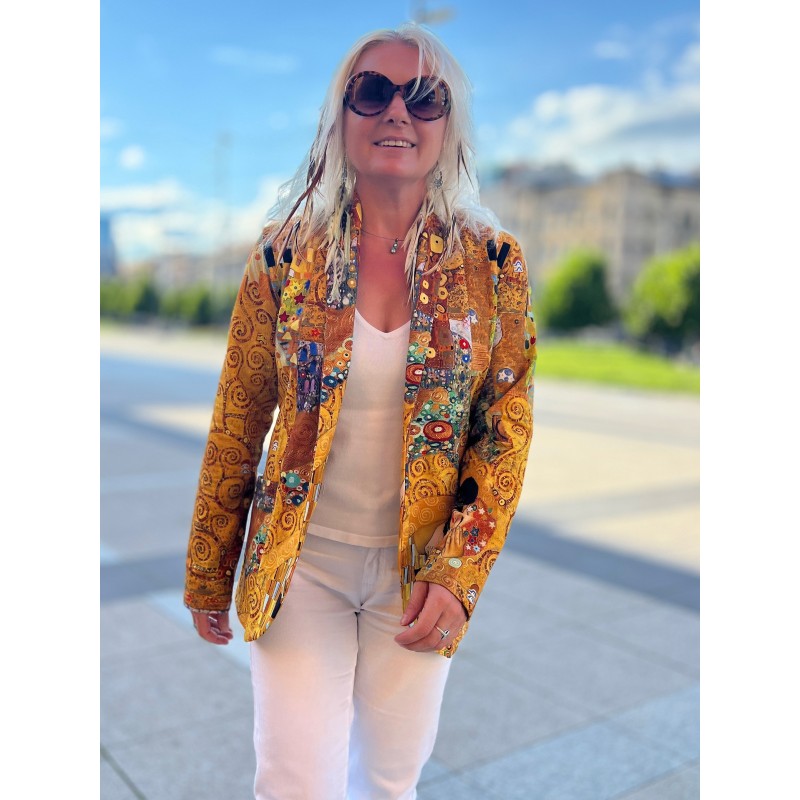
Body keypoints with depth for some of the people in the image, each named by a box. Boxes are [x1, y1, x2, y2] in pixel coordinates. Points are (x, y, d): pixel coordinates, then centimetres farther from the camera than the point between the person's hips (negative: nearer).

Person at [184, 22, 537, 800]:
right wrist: (207, 573, 6)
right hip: (300, 560, 0)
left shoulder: (493, 263, -5)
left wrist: (459, 574, -13)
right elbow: (238, 423, -1)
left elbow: (508, 430, -3)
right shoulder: (286, 252, -6)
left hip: (419, 571, 1)